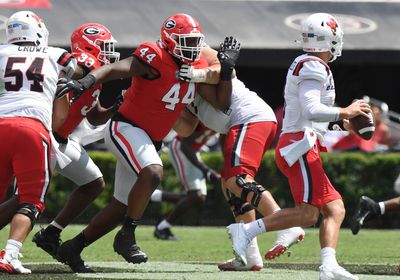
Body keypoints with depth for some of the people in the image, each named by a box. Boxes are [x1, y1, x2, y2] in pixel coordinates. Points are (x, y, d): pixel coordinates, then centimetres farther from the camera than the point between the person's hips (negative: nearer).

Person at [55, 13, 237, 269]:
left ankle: (73, 247, 25)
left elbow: (221, 104, 11)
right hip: (126, 128, -9)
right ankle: (126, 237, -22)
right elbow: (113, 70, -27)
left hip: (150, 141, 9)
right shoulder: (154, 59, -19)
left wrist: (226, 72, -5)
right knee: (153, 173, -34)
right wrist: (87, 81, -44)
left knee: (121, 207, 12)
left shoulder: (199, 67, 3)